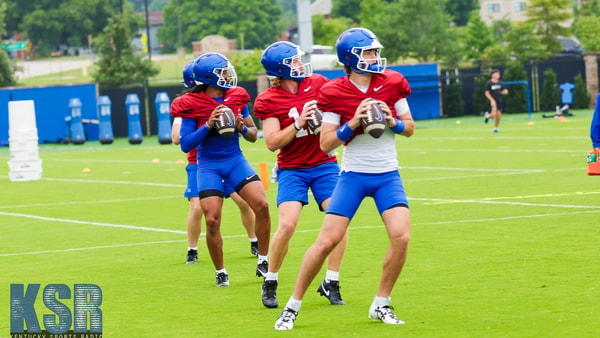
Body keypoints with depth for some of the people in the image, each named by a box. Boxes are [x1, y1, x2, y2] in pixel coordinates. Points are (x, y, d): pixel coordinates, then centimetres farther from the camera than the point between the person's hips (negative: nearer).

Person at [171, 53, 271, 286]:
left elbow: (253, 136, 10)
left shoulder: (237, 98, 2)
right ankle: (220, 272, 11)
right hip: (209, 165, -3)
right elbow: (185, 145, -11)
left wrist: (242, 128, -12)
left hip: (235, 160, 3)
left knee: (261, 205, -16)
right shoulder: (192, 106, -9)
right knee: (212, 220, -9)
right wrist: (208, 125, -21)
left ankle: (263, 262, 0)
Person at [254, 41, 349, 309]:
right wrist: (298, 123, -22)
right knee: (287, 224, -17)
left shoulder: (317, 84, 0)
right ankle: (270, 282, 4)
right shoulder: (268, 101, -8)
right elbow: (272, 142, -12)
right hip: (292, 169, -3)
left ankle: (331, 283, 3)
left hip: (324, 164, 3)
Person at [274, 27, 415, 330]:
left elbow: (409, 128, 7)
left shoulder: (392, 83, 0)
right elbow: (326, 144, -8)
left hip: (387, 176, 2)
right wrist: (353, 123, -22)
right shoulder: (334, 93, -8)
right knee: (327, 240, -8)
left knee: (401, 237, -14)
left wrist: (392, 121, -13)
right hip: (353, 175, -2)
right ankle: (293, 306, 7)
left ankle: (381, 304, 5)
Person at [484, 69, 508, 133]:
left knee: (498, 115, -2)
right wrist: (492, 100, -18)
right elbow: (487, 93, -8)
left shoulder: (500, 83, 8)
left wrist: (505, 92, -6)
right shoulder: (489, 83, -6)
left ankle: (495, 128, 16)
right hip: (493, 101, -5)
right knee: (494, 115, -16)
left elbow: (503, 91, 18)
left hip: (499, 101, 5)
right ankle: (488, 116, 20)